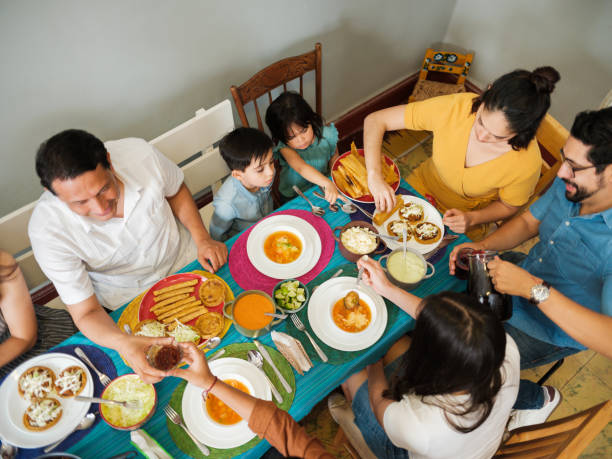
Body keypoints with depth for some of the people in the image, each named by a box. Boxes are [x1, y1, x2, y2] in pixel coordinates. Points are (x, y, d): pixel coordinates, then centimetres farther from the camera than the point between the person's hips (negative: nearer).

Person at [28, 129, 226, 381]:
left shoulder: (140, 153, -26)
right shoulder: (46, 230, -30)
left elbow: (176, 191, -1)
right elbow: (85, 312, -21)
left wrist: (202, 239, -13)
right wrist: (122, 342, -42)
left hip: (184, 257, 2)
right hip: (132, 301, -2)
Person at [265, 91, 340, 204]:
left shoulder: (326, 135, -14)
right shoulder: (284, 147, -25)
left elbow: (334, 159, 3)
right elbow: (301, 168, -42)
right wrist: (327, 184, -56)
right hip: (293, 198, -3)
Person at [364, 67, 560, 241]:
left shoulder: (527, 162, -31)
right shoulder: (454, 107, -31)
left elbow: (507, 206, -8)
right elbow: (375, 120, -27)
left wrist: (471, 219, -28)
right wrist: (374, 176, -39)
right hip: (421, 185, 2)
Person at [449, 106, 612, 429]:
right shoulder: (569, 185, -14)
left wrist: (535, 289, -42)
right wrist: (482, 245, -15)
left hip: (552, 329, -6)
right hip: (525, 276, 7)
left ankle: (538, 400, 18)